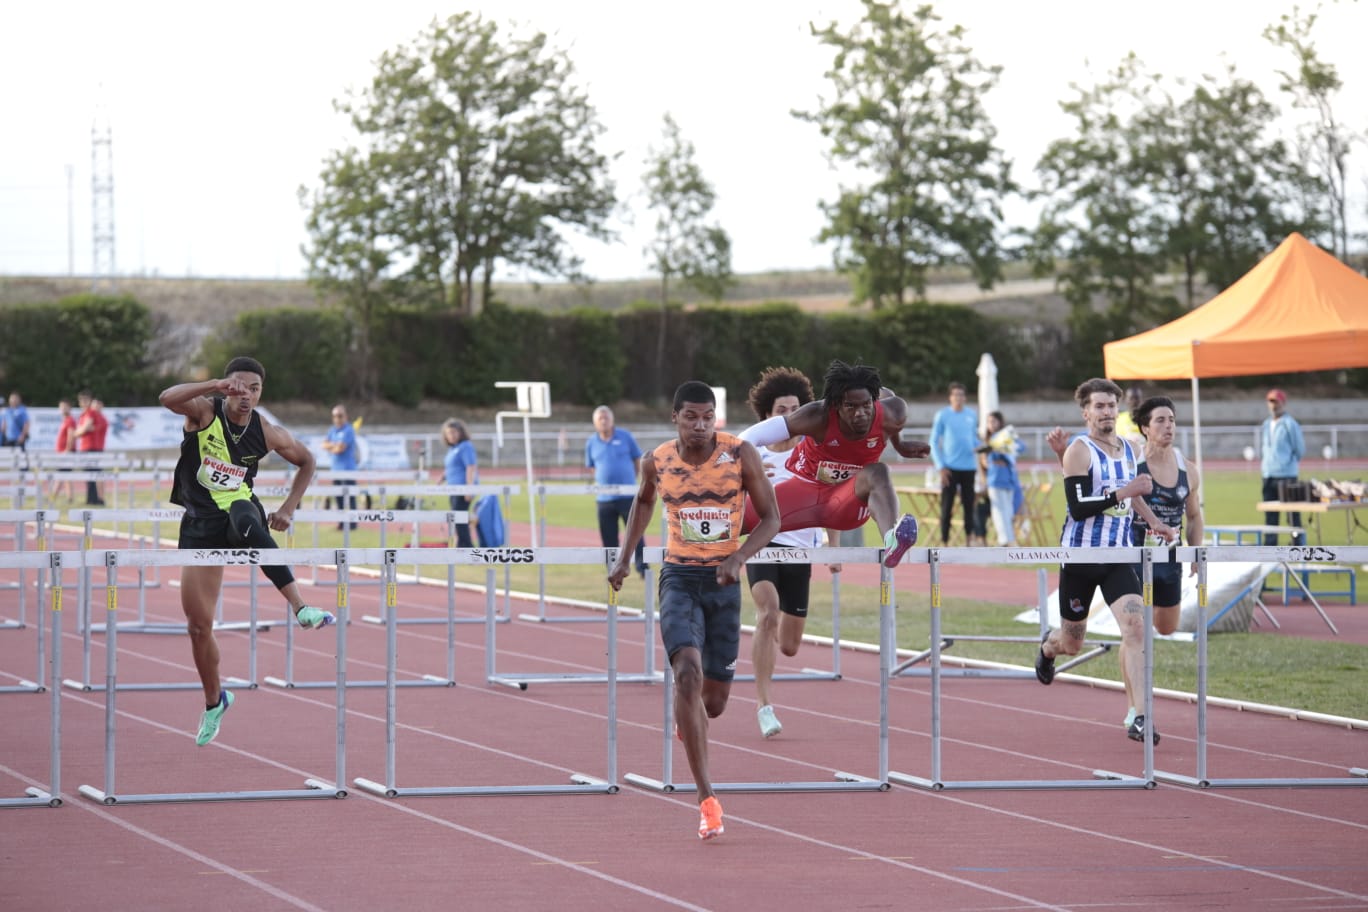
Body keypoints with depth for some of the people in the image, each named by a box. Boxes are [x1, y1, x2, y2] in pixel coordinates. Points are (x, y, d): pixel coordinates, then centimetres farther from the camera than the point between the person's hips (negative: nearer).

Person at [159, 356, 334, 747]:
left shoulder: (267, 433, -4)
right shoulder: (205, 411, -9)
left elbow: (306, 461, 14)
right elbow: (167, 398, -31)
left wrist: (288, 508, 2)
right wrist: (217, 385, -42)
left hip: (237, 511, -1)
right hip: (199, 523, 1)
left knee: (246, 517, -42)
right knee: (198, 624, 0)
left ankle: (300, 607, -53)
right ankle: (213, 703, 24)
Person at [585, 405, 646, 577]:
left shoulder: (625, 437, 0)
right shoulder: (591, 443, 6)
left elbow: (638, 461, 9)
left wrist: (632, 480, 4)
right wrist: (597, 483, 5)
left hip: (627, 496, -2)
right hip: (604, 497, 2)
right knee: (608, 537, 4)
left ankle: (642, 567, -1)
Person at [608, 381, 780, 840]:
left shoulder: (741, 455, -9)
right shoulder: (657, 460, -3)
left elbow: (770, 517, -4)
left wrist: (739, 557, -21)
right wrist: (625, 556, 14)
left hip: (724, 582, 1)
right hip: (679, 578, 0)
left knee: (714, 702, 6)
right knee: (688, 673, -24)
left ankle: (687, 713, 49)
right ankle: (707, 799, -22)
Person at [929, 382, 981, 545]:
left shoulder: (972, 415, 8)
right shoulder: (942, 416, -3)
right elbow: (934, 442, -2)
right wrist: (941, 467, -9)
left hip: (969, 467, 4)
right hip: (950, 468, -3)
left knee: (969, 505, 5)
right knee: (947, 506, -4)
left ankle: (969, 539, 11)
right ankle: (944, 541, 0)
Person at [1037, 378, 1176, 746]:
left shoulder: (1129, 449, 9)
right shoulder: (1079, 450, -12)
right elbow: (1077, 507, -21)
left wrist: (1154, 522, 25)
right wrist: (1122, 494, -27)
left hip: (1119, 556, 4)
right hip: (1080, 555, -4)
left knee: (1135, 627, -17)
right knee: (1072, 643, 10)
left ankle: (1141, 718, -19)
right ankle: (1048, 647, 50)